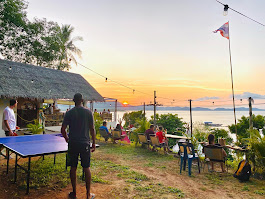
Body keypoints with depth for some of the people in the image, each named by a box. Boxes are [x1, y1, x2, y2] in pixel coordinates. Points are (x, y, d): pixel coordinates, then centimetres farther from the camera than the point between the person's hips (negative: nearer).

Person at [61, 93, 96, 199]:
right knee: (86, 168, 8)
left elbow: (63, 130, -2)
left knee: (73, 168, 12)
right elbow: (92, 129, -3)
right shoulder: (88, 112, -4)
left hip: (73, 144, 1)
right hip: (85, 143, 0)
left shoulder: (69, 113, -2)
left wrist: (66, 138, 18)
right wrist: (94, 143, 6)